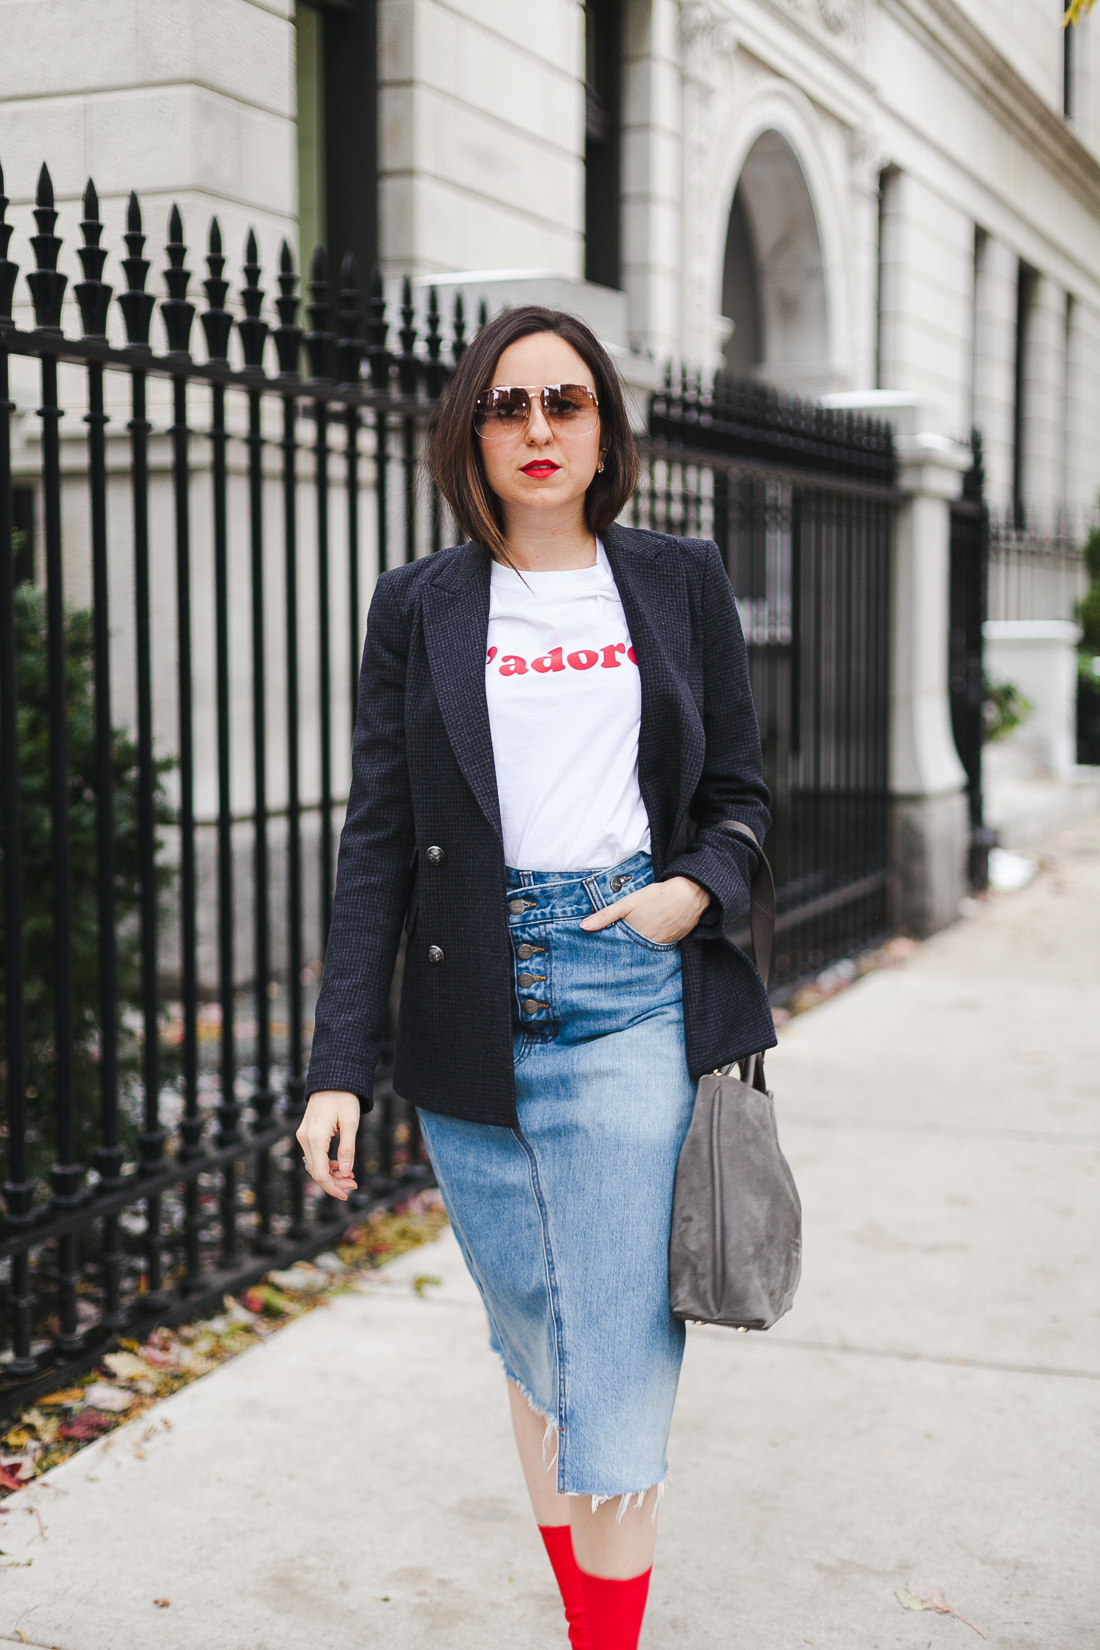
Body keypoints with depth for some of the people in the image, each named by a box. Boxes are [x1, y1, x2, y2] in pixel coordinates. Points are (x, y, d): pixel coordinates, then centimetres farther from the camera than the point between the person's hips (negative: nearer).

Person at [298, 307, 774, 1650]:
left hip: (633, 991, -1)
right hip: (474, 1010, 1)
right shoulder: (418, 607, 6)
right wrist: (339, 1063, -3)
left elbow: (741, 791, 13)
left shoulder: (680, 583, 8)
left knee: (618, 1355, -5)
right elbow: (376, 838, 3)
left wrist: (700, 885, -9)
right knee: (533, 1343, 12)